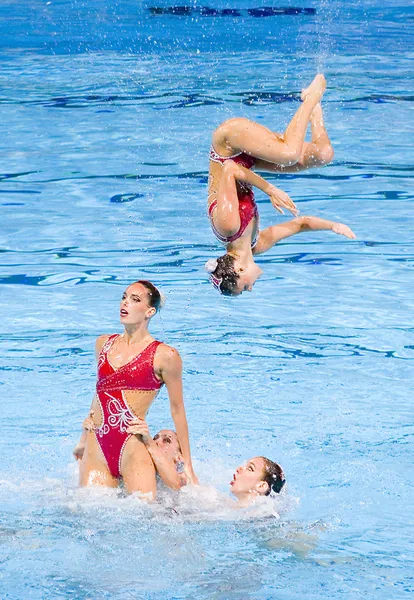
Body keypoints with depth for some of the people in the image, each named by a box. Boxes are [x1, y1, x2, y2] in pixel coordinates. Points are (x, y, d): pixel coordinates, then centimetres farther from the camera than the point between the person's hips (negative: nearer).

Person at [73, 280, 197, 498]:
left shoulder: (164, 356, -1)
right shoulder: (103, 344, 15)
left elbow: (177, 410, 3)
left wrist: (187, 466, 5)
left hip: (133, 446, -5)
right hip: (96, 448, 5)